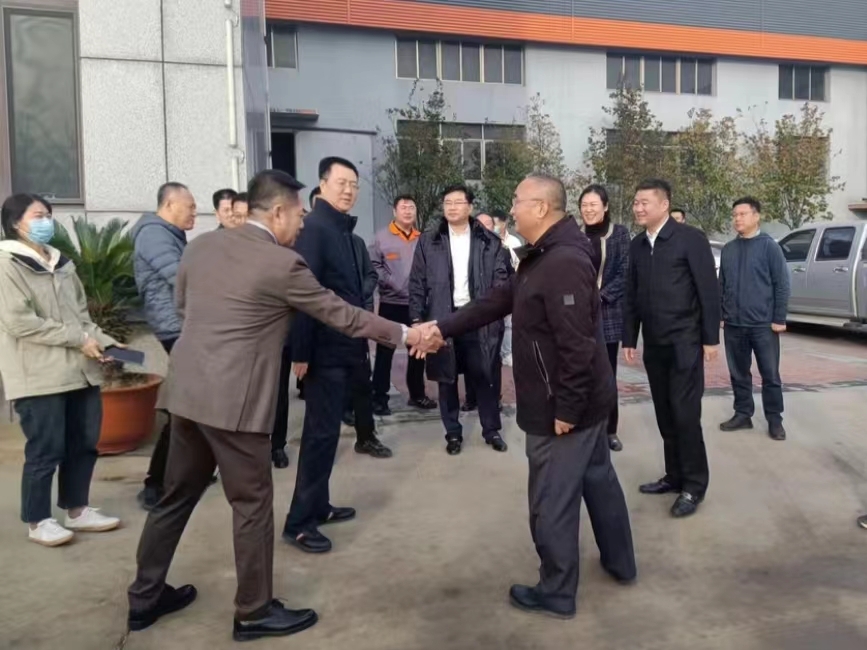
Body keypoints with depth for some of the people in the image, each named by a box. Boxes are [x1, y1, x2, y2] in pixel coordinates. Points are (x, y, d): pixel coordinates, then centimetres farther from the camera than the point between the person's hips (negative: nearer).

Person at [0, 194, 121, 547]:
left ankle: (77, 510, 28)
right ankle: (37, 521, 19)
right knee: (45, 450, 2)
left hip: (79, 369, 7)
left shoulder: (61, 263, 14)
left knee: (84, 444, 12)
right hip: (39, 375, -6)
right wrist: (77, 338, -16)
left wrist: (103, 340, -1)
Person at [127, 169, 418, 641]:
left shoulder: (200, 245, 8)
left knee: (176, 496, 19)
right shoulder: (283, 264, -12)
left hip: (188, 394, 8)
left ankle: (145, 597, 33)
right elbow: (342, 315, -5)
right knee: (253, 504, 6)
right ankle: (255, 612, 20)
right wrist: (403, 334, 6)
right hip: (235, 402, -7)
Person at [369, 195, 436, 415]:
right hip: (391, 304, -4)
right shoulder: (382, 237, -4)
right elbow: (373, 266, -8)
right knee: (385, 351, 2)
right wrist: (390, 282, -16)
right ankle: (379, 398, 11)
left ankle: (417, 395, 27)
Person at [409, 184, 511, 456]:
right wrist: (417, 318, -3)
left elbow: (501, 279, 3)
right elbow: (417, 283, 4)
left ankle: (492, 430, 22)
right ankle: (453, 433, 21)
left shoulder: (489, 241, 4)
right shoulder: (428, 241, 5)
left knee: (484, 376, 7)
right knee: (447, 378, 8)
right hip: (443, 318, 1)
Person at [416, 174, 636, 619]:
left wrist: (565, 409, -24)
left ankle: (556, 593, 21)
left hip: (563, 406, -11)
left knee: (552, 500, 4)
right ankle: (619, 562, 41)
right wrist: (443, 327, 7)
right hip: (586, 400, 11)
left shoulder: (563, 263, -25)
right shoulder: (545, 257, 10)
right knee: (598, 478, 23)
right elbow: (499, 301, 11)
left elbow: (576, 344, -28)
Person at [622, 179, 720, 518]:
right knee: (665, 415, 10)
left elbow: (709, 289, -8)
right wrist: (629, 338, 10)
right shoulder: (637, 245, 9)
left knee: (685, 414, -3)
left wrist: (711, 338, -11)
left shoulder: (690, 238, -7)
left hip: (684, 342, -5)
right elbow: (631, 295, 12)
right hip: (654, 345, 6)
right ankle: (674, 476, 22)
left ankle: (694, 485, 10)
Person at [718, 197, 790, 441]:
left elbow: (781, 284, -6)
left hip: (763, 324, -4)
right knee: (739, 374, 11)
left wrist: (779, 319, -9)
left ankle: (774, 420, 15)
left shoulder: (769, 246, -5)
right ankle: (743, 414, 23)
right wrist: (720, 315, 9)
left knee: (770, 375, 4)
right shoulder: (728, 249, 8)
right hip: (733, 325, 4)